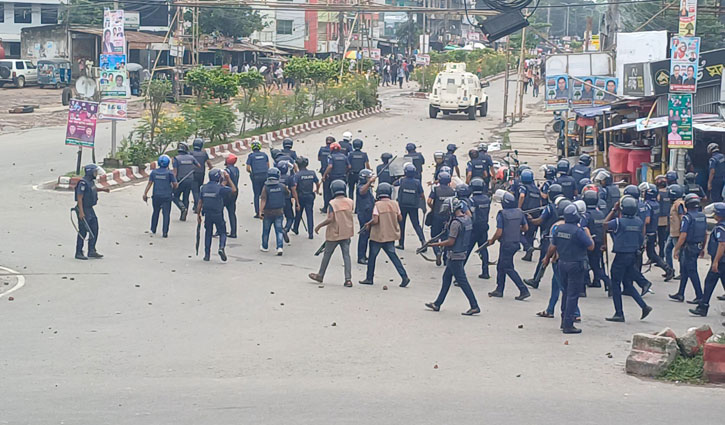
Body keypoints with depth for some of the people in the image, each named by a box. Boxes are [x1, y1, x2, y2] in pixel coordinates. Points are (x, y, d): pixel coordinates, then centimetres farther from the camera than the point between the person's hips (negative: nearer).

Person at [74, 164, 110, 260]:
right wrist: (81, 212, -27)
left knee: (94, 230, 8)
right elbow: (79, 198, -23)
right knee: (83, 232, -3)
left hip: (90, 209, 9)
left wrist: (102, 189, 26)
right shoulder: (83, 183, -20)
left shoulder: (91, 181, 9)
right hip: (83, 210, -9)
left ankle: (92, 251, 14)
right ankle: (78, 253, 5)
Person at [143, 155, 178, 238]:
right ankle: (165, 232, -6)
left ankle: (153, 230, 28)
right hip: (166, 196, -3)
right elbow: (175, 184, -7)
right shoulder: (169, 173, -7)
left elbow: (150, 183, 0)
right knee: (166, 214, 0)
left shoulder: (154, 172, 2)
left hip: (156, 196, 3)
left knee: (156, 212, 19)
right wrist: (173, 189, 14)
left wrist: (145, 194, -1)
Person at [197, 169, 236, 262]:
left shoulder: (203, 188, 2)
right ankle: (221, 247, -17)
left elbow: (200, 203, 5)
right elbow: (234, 190, -3)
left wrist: (198, 215, 13)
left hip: (207, 215, 4)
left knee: (208, 234, 15)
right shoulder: (220, 188, -13)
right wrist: (228, 179, 4)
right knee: (222, 232, 9)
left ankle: (207, 255, 14)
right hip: (218, 215, -4)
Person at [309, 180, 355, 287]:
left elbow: (331, 219, -22)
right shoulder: (349, 202, -1)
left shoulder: (332, 203, -16)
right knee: (346, 255, 3)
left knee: (327, 254, 11)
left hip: (334, 234, -4)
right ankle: (348, 279, -5)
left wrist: (319, 226, -12)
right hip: (346, 233, 4)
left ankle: (320, 275, 25)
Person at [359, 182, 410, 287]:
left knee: (372, 256, 10)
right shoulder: (394, 204, -1)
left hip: (378, 235, -5)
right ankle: (404, 277, -2)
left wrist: (368, 224, -2)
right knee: (393, 255, 10)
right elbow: (400, 218, 4)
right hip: (391, 235, 5)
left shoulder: (378, 205, -15)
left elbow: (375, 220, -21)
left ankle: (369, 278, 19)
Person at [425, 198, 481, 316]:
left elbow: (451, 242, -21)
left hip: (455, 256, -10)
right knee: (446, 277, 17)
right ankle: (437, 304, 25)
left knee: (462, 281, -3)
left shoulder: (456, 223, -23)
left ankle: (474, 306, -1)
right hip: (463, 252, 10)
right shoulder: (467, 219, 5)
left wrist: (435, 244, -10)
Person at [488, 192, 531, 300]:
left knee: (509, 269, -1)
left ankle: (524, 291, -6)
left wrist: (492, 240, 1)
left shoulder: (502, 215, -16)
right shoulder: (519, 212, 3)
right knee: (501, 266, 18)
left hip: (506, 244, -7)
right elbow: (526, 228, 9)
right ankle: (499, 290, 21)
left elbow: (499, 233, -17)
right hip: (516, 242, 7)